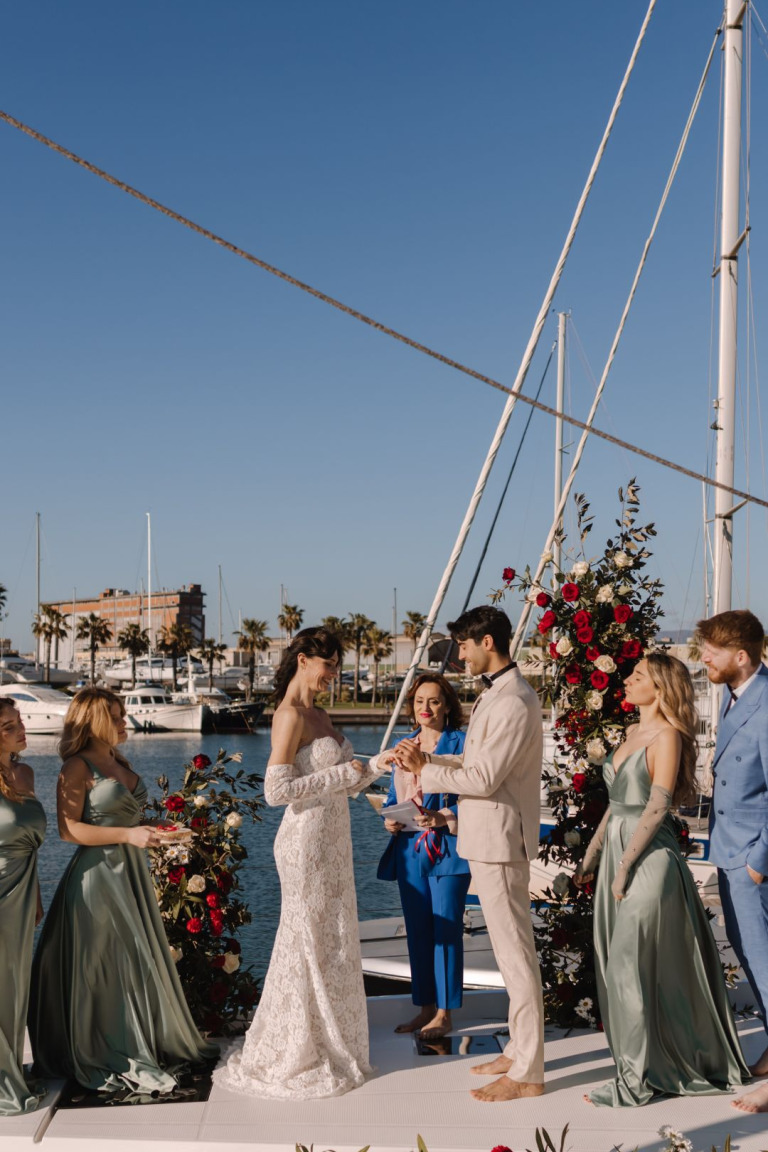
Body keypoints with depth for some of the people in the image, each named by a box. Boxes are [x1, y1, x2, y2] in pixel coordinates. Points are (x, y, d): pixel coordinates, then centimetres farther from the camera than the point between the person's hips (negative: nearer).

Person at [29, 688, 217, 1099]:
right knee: (104, 968, 1)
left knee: (140, 961, 13)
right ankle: (109, 1062, 12)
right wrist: (128, 835, -22)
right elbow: (68, 829, -18)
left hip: (131, 872, 8)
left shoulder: (121, 763, 13)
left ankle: (147, 1046, 26)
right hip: (97, 875, -8)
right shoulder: (77, 767, -11)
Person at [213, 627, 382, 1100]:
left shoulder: (319, 715, 13)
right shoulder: (290, 715, -15)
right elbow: (276, 790, -22)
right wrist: (342, 774, -18)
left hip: (332, 841, 9)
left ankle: (325, 1044, 29)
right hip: (307, 842, -9)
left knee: (333, 945, 16)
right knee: (310, 945, 1)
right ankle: (295, 1058, 14)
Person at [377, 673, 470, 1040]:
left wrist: (443, 818, -21)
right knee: (417, 930, 10)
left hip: (447, 849, -6)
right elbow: (392, 798, 19)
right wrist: (390, 820, -1)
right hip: (409, 849, 6)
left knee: (446, 929, -4)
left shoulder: (460, 743, -3)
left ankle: (444, 1014, 5)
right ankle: (425, 1008, 20)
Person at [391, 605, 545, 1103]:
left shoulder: (513, 703, -20)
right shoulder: (495, 694, 14)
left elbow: (483, 778, -22)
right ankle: (520, 1050, 29)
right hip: (489, 838, 11)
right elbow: (475, 762, 17)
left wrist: (424, 771, -12)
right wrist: (427, 760, 4)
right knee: (511, 949, 18)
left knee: (515, 952, -4)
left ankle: (527, 1074, 4)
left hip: (500, 838, -11)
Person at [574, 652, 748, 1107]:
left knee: (630, 964, -6)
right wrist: (592, 854, 16)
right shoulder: (634, 733, 15)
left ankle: (638, 1078, 4)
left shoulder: (667, 736, -12)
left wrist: (624, 866, -18)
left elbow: (656, 809, -17)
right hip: (618, 854, 9)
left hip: (649, 858, -9)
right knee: (617, 964, 12)